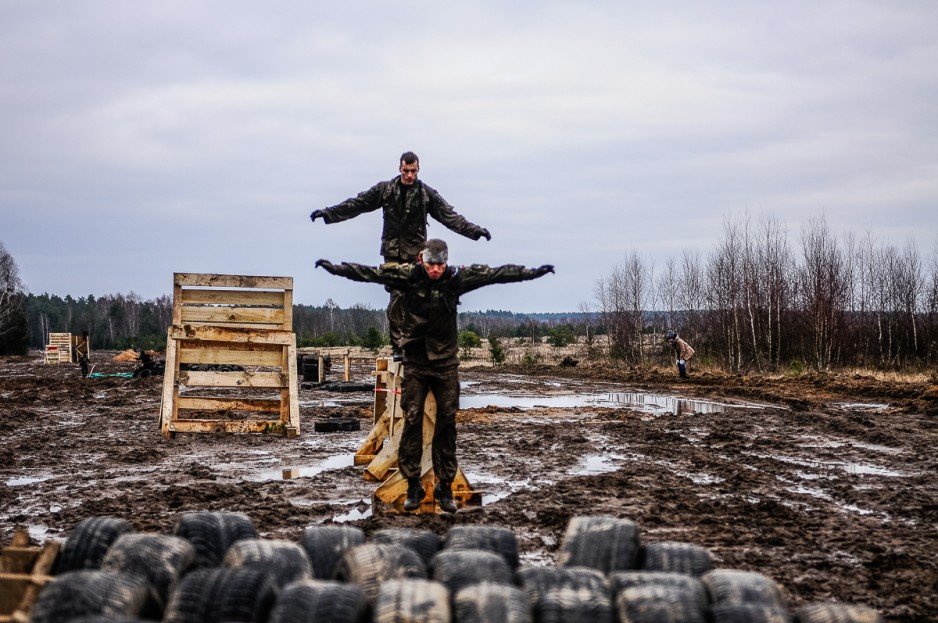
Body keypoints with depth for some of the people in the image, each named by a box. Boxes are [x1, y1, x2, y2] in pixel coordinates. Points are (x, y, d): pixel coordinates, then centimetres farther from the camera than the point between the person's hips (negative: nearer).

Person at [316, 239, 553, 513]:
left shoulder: (457, 277, -6)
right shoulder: (407, 275, -7)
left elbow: (496, 273, -3)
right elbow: (371, 272, -9)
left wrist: (533, 272, -2)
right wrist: (335, 268, -14)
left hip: (446, 363, 1)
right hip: (415, 363, -1)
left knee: (447, 423, 3)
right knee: (412, 421, -1)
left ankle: (445, 486, 13)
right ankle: (412, 486, 8)